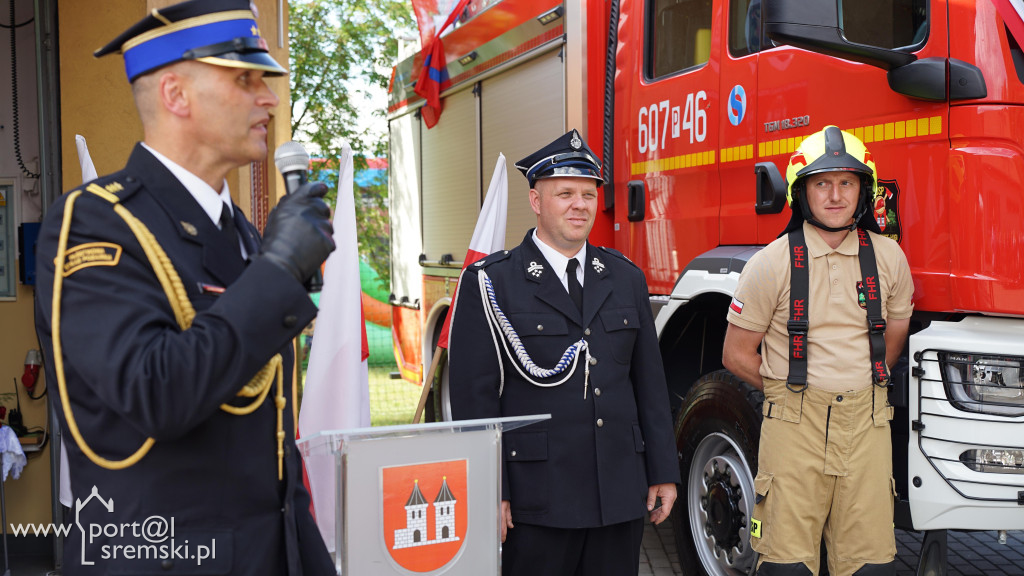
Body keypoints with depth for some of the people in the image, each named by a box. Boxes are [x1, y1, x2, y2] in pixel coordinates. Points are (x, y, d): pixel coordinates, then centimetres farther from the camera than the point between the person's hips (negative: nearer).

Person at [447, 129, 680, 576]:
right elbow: (474, 397, -7)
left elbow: (649, 383, 12)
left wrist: (663, 473, 9)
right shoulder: (490, 284, -4)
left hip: (620, 497, 4)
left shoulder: (625, 278, 11)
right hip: (538, 502, -4)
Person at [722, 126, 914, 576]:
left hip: (867, 422, 3)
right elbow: (737, 355, 2)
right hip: (794, 425, -3)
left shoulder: (888, 259, 7)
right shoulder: (773, 264, -3)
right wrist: (791, 389, 7)